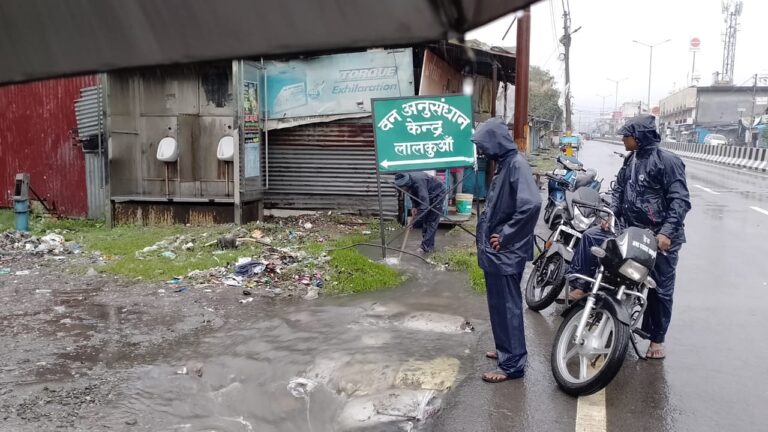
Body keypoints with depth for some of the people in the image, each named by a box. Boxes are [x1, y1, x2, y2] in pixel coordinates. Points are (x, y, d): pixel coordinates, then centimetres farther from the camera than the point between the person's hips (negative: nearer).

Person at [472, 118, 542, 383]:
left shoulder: (517, 164, -18)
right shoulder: (504, 164, 11)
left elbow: (531, 204, -30)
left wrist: (506, 236, -22)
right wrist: (491, 235, 8)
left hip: (505, 252, -9)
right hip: (496, 251, 9)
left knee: (507, 306, 0)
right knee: (499, 304, 19)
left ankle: (513, 364, 11)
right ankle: (507, 350, 35)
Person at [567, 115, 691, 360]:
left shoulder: (667, 161, -14)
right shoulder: (630, 160, 10)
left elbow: (680, 200, -18)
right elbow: (619, 188, 18)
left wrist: (667, 232, -26)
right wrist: (612, 214, 1)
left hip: (659, 235, -7)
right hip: (630, 228, 7)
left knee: (660, 289, 5)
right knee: (590, 237, -7)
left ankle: (657, 338, 18)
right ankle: (581, 286, 0)